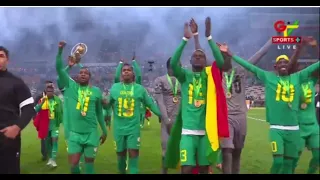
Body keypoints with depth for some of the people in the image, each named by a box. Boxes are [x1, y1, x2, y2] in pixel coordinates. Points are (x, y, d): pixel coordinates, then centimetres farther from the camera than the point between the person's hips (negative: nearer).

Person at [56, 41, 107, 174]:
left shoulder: (96, 91, 3)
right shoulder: (71, 86, 2)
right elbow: (59, 69, -4)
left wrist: (104, 131, 14)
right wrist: (60, 50, -13)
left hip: (91, 133, 0)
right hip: (74, 133, 0)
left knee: (89, 163, 7)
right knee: (73, 164, -3)